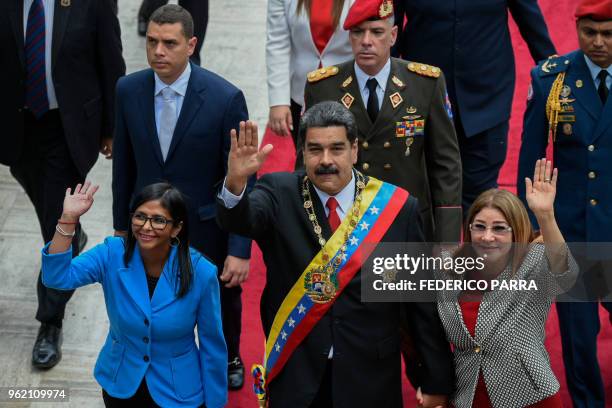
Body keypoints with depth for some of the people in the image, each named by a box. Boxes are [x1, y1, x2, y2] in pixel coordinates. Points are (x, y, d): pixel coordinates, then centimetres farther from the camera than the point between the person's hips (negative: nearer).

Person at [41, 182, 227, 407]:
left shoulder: (200, 272, -20)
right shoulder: (112, 254, -15)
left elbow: (212, 344, -10)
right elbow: (57, 277, -27)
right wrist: (68, 218, -35)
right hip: (120, 385, 2)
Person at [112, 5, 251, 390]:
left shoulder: (225, 98, -22)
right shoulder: (129, 90, -10)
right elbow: (124, 163, 1)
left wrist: (239, 249, -18)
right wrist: (122, 223, 8)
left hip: (207, 227, -1)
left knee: (223, 300, 23)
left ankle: (229, 358, 53)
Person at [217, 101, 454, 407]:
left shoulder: (397, 207, -6)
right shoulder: (280, 195, -5)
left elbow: (423, 301, -3)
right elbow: (238, 219, -26)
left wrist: (436, 382, 0)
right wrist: (235, 183, -48)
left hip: (370, 381, 0)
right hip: (294, 378, 0)